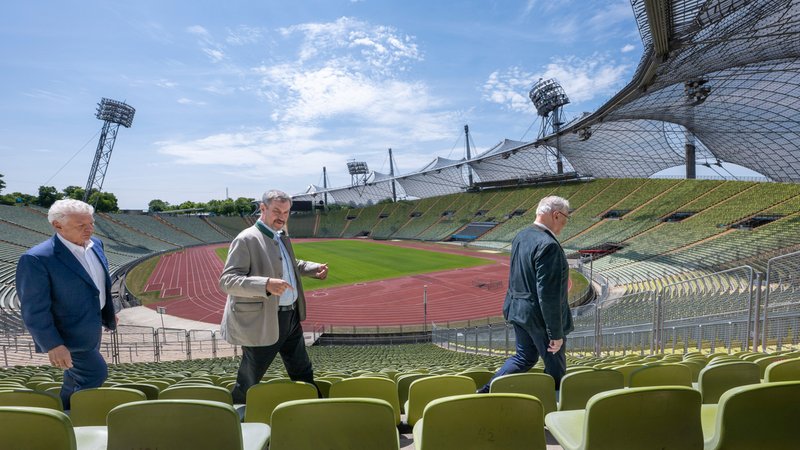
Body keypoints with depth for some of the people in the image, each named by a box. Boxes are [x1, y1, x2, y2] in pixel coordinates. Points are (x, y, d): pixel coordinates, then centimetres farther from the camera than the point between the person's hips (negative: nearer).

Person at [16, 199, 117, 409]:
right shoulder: (37, 258, -26)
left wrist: (109, 313, 18)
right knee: (95, 373, -2)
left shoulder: (95, 244, -3)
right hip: (69, 333, -8)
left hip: (91, 325, 8)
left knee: (77, 378, 25)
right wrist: (53, 345, -23)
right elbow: (34, 309, -23)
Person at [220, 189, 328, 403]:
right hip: (261, 322, -8)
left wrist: (313, 269, 12)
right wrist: (266, 285, -38)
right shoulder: (246, 240, -16)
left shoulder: (281, 237, 11)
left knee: (303, 374, 20)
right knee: (248, 385, 10)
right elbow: (226, 281, -24)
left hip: (291, 317, 8)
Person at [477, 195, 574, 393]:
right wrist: (556, 334, -20)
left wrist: (560, 278, 17)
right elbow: (548, 295, -26)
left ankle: (487, 391, 22)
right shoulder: (548, 245, -25)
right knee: (555, 366, 13)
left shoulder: (521, 236, 3)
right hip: (540, 316, -8)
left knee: (525, 357, 24)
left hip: (518, 309, 8)